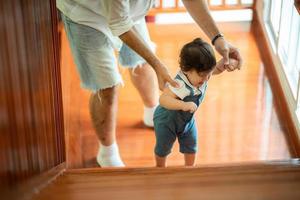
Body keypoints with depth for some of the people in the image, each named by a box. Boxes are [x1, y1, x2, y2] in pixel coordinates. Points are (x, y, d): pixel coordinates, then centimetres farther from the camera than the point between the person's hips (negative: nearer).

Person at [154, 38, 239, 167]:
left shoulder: (202, 74, -21)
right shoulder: (180, 85, -44)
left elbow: (217, 69, -5)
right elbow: (163, 99, -52)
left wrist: (226, 62, -27)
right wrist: (184, 105, -64)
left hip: (187, 119, 6)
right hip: (167, 121, -6)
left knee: (191, 146, 20)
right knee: (163, 148, 17)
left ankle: (189, 167, 45)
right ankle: (160, 168, 45)